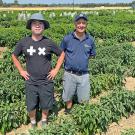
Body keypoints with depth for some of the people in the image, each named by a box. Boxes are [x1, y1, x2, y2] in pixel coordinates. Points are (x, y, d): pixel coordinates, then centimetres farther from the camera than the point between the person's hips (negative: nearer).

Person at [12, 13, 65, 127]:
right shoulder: (23, 42, -7)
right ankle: (33, 123, 38)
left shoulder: (49, 43, -8)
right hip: (31, 82, 0)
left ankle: (44, 120, 42)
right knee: (31, 106, 11)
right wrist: (21, 71, 3)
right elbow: (14, 56, 9)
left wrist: (56, 70, 0)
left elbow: (62, 54, 6)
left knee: (46, 105, 14)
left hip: (46, 81, 0)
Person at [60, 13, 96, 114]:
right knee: (68, 98, 14)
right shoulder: (67, 38, -7)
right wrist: (68, 60, -2)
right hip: (70, 74, -1)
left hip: (84, 75, 1)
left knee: (84, 100, 9)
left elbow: (92, 55, 15)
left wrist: (83, 59, 4)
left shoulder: (90, 40, -1)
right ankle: (68, 113, 40)